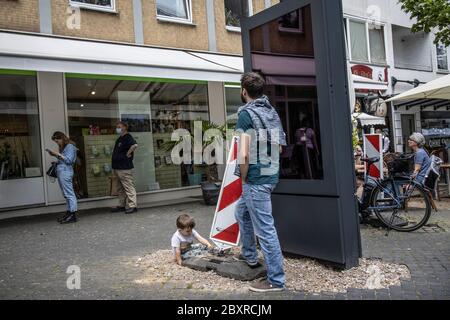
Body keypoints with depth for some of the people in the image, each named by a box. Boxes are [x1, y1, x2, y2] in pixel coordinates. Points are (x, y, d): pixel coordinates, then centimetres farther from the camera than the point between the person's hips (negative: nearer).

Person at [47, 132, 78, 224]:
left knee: (69, 194, -9)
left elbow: (69, 160, -13)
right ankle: (69, 212, 12)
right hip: (61, 172, 9)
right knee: (66, 194, 9)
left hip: (66, 172, -9)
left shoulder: (70, 146, -7)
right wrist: (54, 155, 9)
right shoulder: (62, 147, 20)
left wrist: (59, 154, -12)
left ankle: (73, 215, -8)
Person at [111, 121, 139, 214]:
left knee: (129, 187, -6)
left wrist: (128, 154, -21)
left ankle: (132, 206, -3)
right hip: (118, 168, 10)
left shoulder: (127, 137, -12)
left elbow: (135, 145, -32)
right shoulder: (119, 139, 18)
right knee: (120, 189, 16)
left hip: (125, 168, -10)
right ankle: (122, 205, 24)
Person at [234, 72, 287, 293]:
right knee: (242, 212, 27)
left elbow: (244, 154, -23)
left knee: (265, 229, -1)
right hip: (271, 174, 9)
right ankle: (249, 255, 41)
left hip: (256, 179, -9)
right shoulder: (272, 111, 11)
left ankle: (276, 280, 9)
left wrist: (244, 177, -7)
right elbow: (279, 147, 16)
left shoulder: (245, 113, -14)